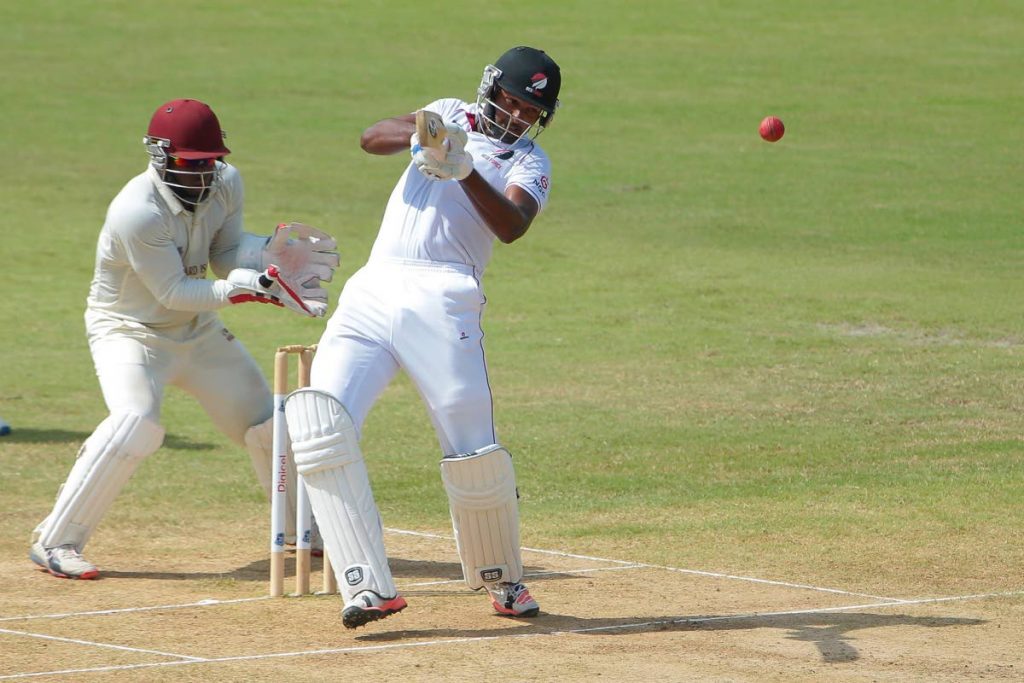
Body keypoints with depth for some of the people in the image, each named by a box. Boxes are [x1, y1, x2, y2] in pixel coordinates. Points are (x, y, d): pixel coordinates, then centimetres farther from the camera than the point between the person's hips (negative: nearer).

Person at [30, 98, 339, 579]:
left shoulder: (225, 184, -9)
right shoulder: (137, 212, -31)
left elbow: (225, 253, 1)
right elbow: (173, 292, -27)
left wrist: (272, 249, -19)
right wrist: (248, 287, -36)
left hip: (197, 331, 7)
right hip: (128, 329, -7)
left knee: (265, 422, 11)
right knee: (136, 422, -31)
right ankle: (55, 541, -23)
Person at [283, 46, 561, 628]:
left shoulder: (529, 162, 12)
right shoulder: (452, 117, 22)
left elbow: (512, 226, -9)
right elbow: (372, 138, 5)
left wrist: (463, 170, -22)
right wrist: (418, 137, -15)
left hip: (441, 301, -3)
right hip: (371, 294, 3)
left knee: (476, 457, -11)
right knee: (320, 420, -18)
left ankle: (503, 580, 16)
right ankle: (370, 587, -21)